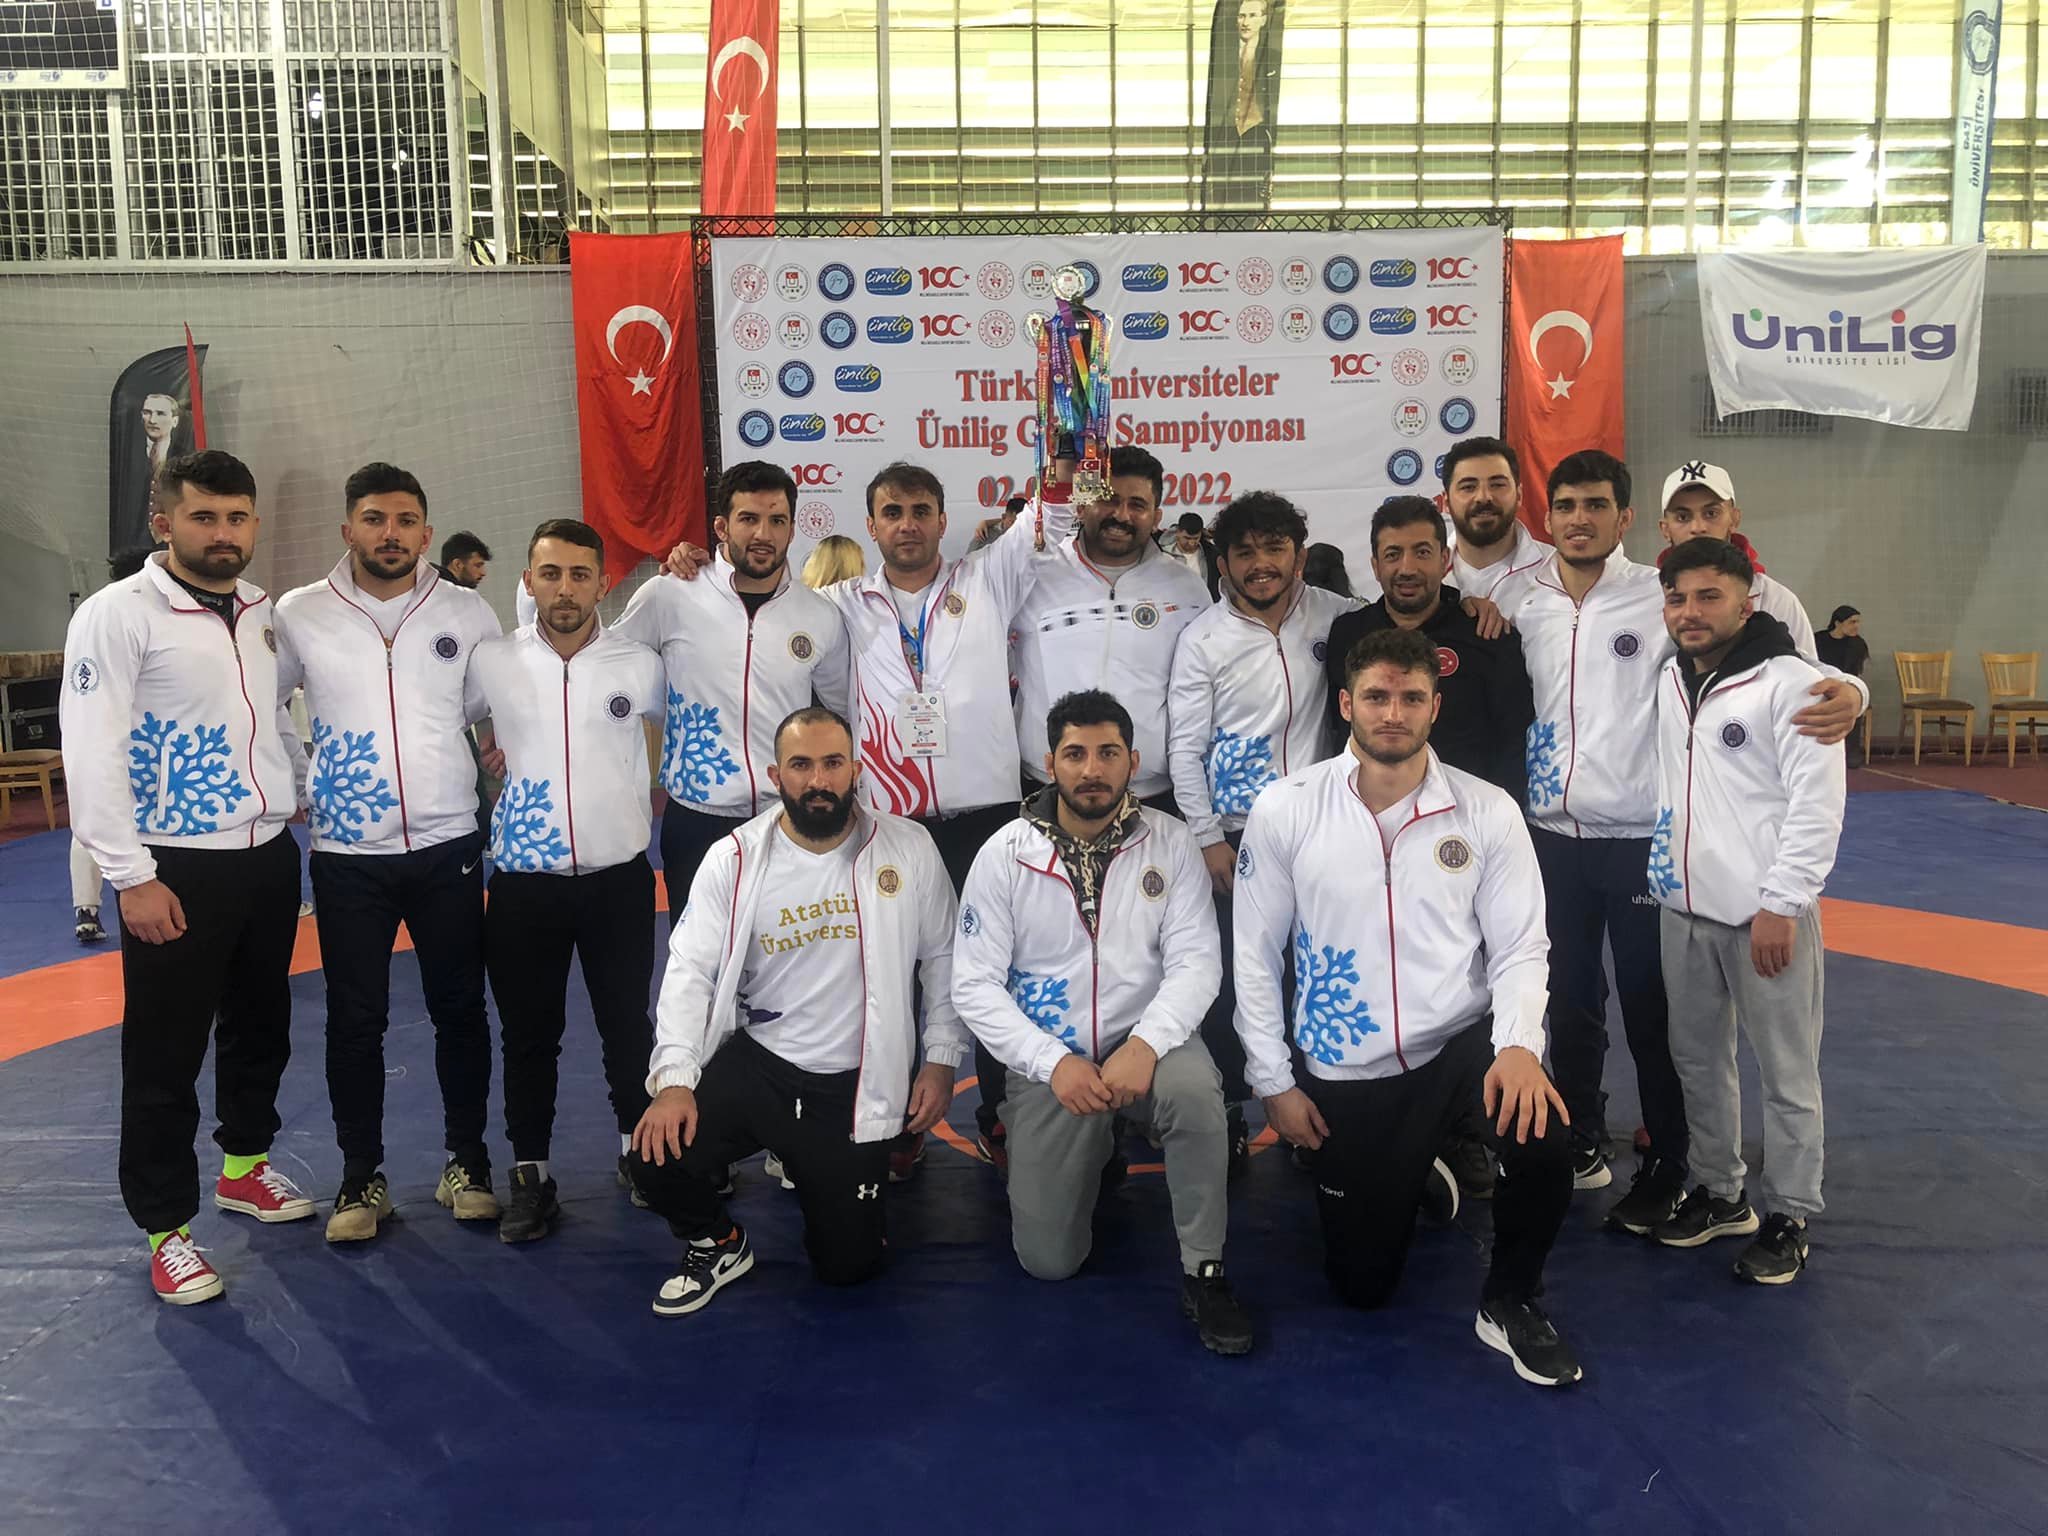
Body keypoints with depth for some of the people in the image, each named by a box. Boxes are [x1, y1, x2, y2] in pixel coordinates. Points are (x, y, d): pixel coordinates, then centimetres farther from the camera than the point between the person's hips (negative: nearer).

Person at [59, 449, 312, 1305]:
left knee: (260, 1026, 20)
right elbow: (91, 753, -15)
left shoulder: (264, 612, 8)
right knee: (165, 1058, 3)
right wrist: (131, 876, -19)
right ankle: (167, 1230, 18)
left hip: (269, 856, 6)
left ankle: (245, 1167, 40)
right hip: (177, 871, -6)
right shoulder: (117, 614, -11)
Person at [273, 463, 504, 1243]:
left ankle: (465, 1160, 25)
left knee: (459, 1009, 9)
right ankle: (362, 1176, 22)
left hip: (448, 847, 1)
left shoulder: (468, 611, 0)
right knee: (355, 1020, 7)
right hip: (347, 856, 0)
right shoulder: (298, 614, -2)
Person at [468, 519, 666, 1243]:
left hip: (619, 877, 0)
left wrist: (652, 791, 9)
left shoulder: (640, 665, -3)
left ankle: (641, 1148, 31)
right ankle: (530, 1173, 24)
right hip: (523, 882, 0)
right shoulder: (491, 662, -3)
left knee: (628, 1024, 11)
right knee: (529, 1034, 9)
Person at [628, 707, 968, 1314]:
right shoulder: (734, 859, -6)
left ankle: (813, 1169, 37)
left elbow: (942, 957, 3)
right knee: (657, 1158, -22)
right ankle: (717, 1245, 14)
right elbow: (691, 972, -8)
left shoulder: (907, 848, -6)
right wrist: (674, 1080, -20)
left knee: (848, 1263, 2)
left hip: (857, 1085, 0)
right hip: (755, 1064, 1)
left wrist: (942, 1059, 0)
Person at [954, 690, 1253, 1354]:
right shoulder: (1005, 854, -7)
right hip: (1049, 1059, 1)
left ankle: (1204, 1272, -14)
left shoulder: (1168, 840, -6)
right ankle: (1094, 1151, 31)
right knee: (1048, 1259, -3)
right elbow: (974, 985, -8)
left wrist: (1145, 1044, -27)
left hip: (1144, 1040, 0)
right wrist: (1054, 1062, -20)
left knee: (1194, 1090, -36)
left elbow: (1195, 961, -9)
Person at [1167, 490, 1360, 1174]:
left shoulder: (1332, 615, 1)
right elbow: (1185, 748, -4)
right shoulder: (1203, 638, -5)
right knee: (1229, 977, 3)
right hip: (1234, 835, -2)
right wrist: (1209, 840, -8)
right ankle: (1226, 1113, 19)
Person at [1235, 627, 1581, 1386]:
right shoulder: (1285, 810, -9)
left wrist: (1518, 1044, -25)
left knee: (1539, 1133, -33)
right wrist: (1275, 1082, -4)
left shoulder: (1488, 811, -7)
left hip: (1461, 1042, 0)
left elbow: (1520, 947, -5)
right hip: (1344, 1073, 1)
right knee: (1362, 1284, 7)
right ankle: (1411, 1176, 43)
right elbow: (1256, 955, -3)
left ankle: (1509, 1302, -2)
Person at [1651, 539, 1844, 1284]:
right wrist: (1660, 873, 14)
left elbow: (1818, 803, -16)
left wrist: (1780, 904, -18)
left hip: (1766, 912, -7)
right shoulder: (1670, 681, 8)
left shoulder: (1791, 682, -13)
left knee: (1786, 1072, 5)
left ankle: (1787, 1217, 20)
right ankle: (1718, 1191, 33)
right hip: (1685, 906, 7)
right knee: (1698, 1058, 17)